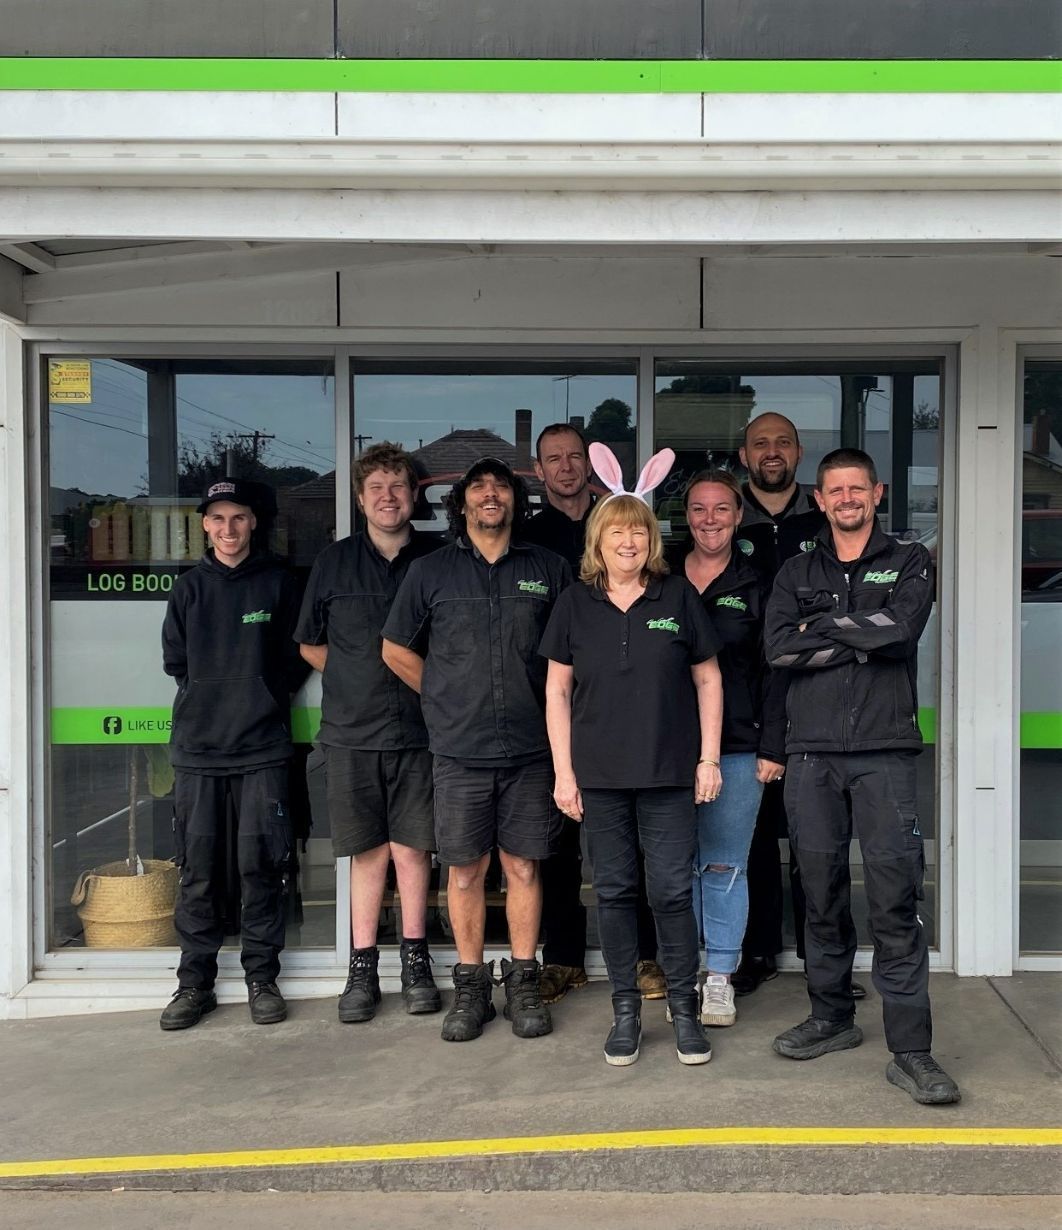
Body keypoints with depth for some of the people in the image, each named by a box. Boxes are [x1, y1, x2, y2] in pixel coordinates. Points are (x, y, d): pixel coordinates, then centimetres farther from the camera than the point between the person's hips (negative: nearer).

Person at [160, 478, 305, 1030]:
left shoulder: (277, 583, 6)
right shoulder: (189, 588, 11)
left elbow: (295, 658, 7)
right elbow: (174, 662, 14)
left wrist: (265, 699, 2)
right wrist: (212, 699, 7)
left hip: (262, 747, -2)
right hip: (197, 747, 2)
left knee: (261, 866, -2)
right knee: (197, 870, 3)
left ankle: (261, 978, 11)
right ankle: (195, 981, 13)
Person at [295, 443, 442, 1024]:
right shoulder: (333, 561, 7)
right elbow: (309, 643, 15)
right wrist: (354, 676, 6)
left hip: (417, 730, -1)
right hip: (351, 731, 1)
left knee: (411, 846, 3)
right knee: (367, 850, 6)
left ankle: (415, 962, 17)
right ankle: (362, 968, 15)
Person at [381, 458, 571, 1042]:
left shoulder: (549, 570, 6)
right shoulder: (430, 571, 5)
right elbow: (396, 649, 12)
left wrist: (548, 706, 6)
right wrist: (449, 699, 9)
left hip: (529, 748, 0)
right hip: (460, 751, 0)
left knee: (523, 867, 5)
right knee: (464, 870, 5)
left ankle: (523, 984, 17)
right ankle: (471, 988, 17)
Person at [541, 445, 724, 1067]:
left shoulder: (680, 596, 2)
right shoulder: (576, 603, 4)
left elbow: (708, 679, 6)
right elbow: (558, 689, 5)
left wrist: (709, 758, 0)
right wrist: (564, 771, 0)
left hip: (668, 773, -1)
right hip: (600, 775, 1)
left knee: (673, 891, 1)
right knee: (614, 892, 9)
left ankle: (685, 1008, 17)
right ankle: (626, 1011, 21)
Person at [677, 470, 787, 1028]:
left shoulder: (757, 586, 4)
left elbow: (774, 672, 2)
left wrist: (772, 747, -4)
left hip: (736, 750, -1)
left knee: (725, 866, 2)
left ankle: (720, 978, 13)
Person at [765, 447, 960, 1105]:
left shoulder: (910, 563, 9)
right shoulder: (797, 573, 14)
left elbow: (900, 630, -11)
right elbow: (779, 647, -3)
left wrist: (823, 624, -3)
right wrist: (863, 640, -7)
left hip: (885, 753, -2)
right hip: (812, 754, 3)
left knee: (896, 901, -6)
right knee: (822, 892, 9)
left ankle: (911, 1050, -2)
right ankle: (832, 1017, 24)